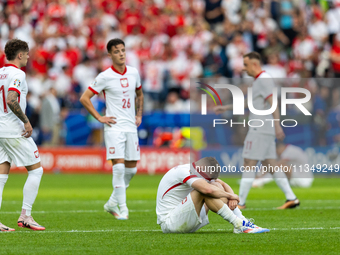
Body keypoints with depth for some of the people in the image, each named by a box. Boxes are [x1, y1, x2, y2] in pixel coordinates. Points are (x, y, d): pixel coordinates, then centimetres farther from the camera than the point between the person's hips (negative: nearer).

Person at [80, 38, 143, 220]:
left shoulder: (133, 73, 8)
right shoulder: (105, 77, -9)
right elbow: (84, 98, -5)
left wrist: (139, 115, 16)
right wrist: (99, 118, -8)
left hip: (131, 127, 6)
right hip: (114, 127, -6)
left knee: (131, 168, 7)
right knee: (119, 165, -14)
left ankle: (112, 203, 23)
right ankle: (122, 208, -9)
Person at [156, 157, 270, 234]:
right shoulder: (183, 171, -23)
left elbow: (223, 184, 13)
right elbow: (208, 190, -35)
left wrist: (232, 198, -9)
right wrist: (230, 196, -19)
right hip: (168, 221, -9)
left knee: (217, 186, 1)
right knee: (203, 190, -27)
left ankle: (244, 222, -9)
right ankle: (238, 225, -24)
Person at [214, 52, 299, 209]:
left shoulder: (263, 79, -11)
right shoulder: (259, 80, 21)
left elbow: (272, 102, -21)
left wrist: (277, 125, -29)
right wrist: (225, 108, 31)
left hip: (260, 130, -10)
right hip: (265, 130, 10)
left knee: (248, 165, -6)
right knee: (269, 165, 7)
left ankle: (240, 202, -4)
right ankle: (291, 198, 1)